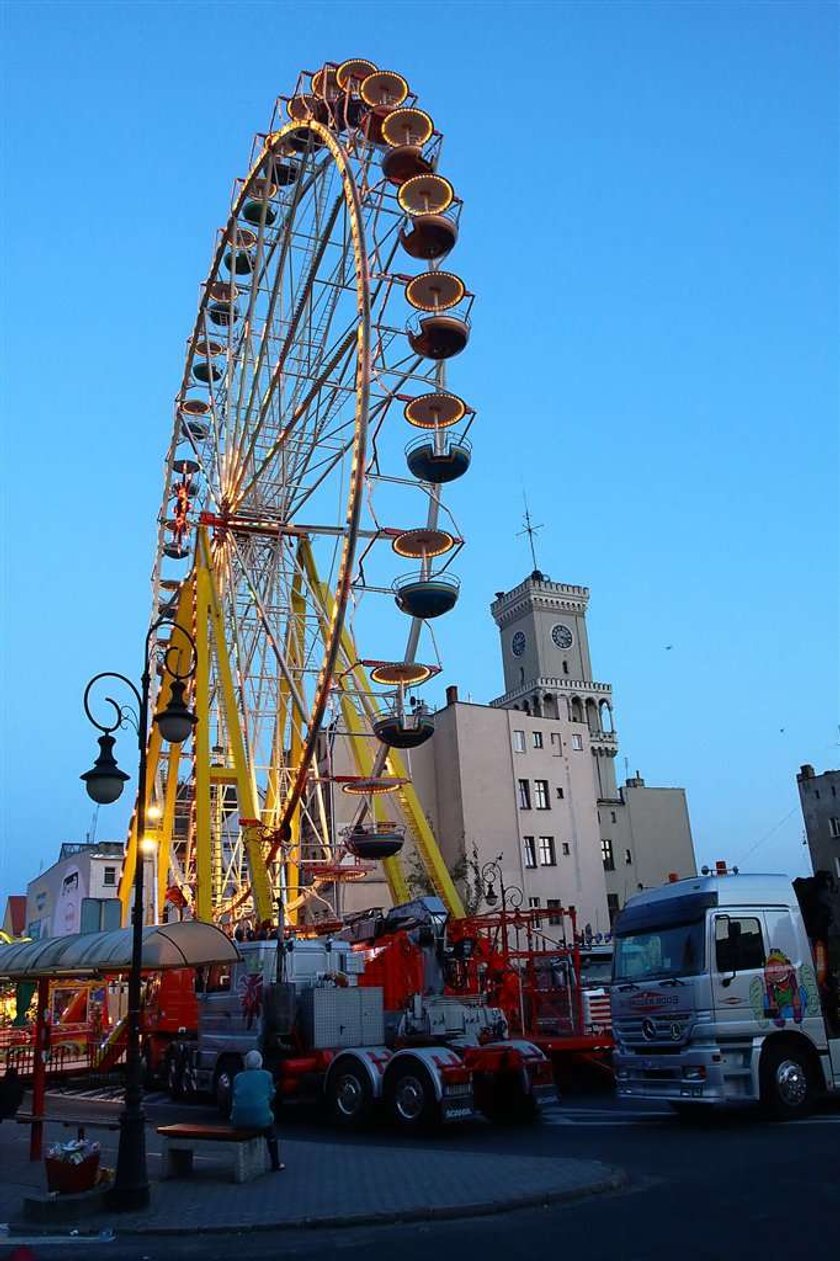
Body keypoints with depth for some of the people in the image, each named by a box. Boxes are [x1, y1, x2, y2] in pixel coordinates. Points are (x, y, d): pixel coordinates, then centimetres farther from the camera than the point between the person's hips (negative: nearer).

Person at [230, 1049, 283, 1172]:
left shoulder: (238, 1077, 10)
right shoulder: (267, 1076, 5)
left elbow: (235, 1098, 18)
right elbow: (270, 1096, 12)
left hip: (240, 1120, 2)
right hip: (260, 1118, -1)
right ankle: (275, 1164, 37)